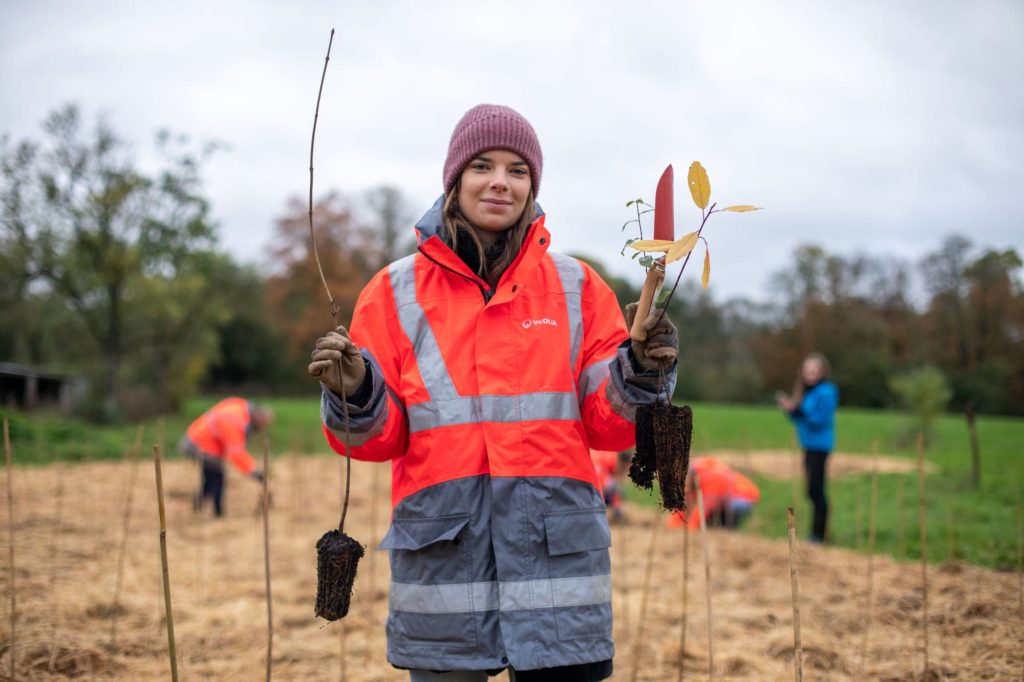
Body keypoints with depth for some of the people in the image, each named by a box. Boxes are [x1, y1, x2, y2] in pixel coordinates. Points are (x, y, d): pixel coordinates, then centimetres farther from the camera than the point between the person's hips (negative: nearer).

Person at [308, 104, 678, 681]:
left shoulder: (576, 287, 7)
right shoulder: (397, 291, 6)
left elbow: (608, 425, 7)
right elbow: (380, 438, 6)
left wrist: (641, 375, -12)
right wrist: (355, 396, -14)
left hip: (556, 549, 1)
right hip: (441, 551, 0)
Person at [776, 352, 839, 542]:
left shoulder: (825, 393, -13)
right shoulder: (806, 391, 14)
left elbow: (820, 420, -20)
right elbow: (801, 419, 16)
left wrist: (799, 409, -25)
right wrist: (790, 409, -1)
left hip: (819, 446, -9)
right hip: (808, 446, 9)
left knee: (816, 489, -9)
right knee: (813, 491, 12)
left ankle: (818, 533, -5)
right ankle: (816, 532, 18)